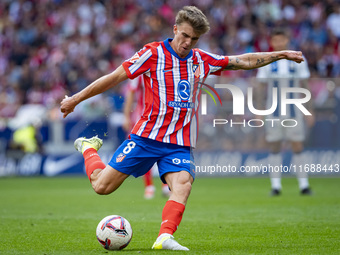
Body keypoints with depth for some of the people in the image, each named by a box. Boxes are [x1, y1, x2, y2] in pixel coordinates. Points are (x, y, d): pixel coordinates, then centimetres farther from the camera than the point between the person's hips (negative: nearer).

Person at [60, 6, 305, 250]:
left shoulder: (202, 60, 10)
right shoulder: (153, 53, -4)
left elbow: (243, 61, 19)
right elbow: (114, 77, -1)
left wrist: (280, 54, 16)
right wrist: (76, 99, 1)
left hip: (180, 143, 3)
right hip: (147, 135, -3)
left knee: (183, 184, -26)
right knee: (102, 185, -2)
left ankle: (165, 237, -38)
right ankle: (89, 148, 27)